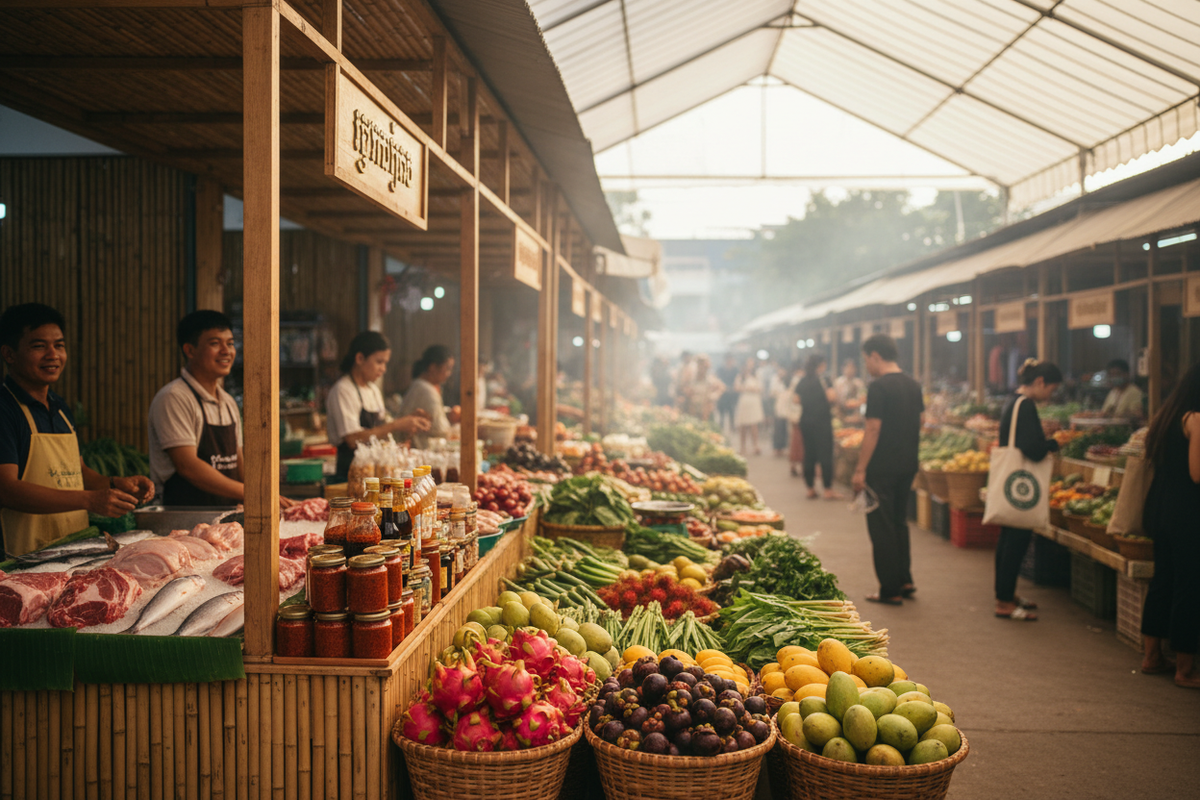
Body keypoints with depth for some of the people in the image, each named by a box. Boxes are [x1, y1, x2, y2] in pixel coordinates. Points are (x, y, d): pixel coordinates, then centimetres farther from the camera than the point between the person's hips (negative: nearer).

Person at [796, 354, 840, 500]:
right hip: (822, 421, -6)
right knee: (825, 454, -2)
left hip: (805, 421, 6)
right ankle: (828, 489, -1)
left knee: (809, 455, 9)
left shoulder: (802, 382, 9)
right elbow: (832, 398, -19)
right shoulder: (822, 380, -9)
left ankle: (811, 489, 13)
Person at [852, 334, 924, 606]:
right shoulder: (913, 385, 8)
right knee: (900, 522, 20)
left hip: (882, 468, -8)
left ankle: (891, 590, 5)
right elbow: (921, 421, 16)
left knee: (882, 527, 1)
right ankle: (905, 581, 24)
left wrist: (860, 469, -16)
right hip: (908, 466, 8)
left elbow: (873, 429, -19)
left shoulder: (879, 387, -16)